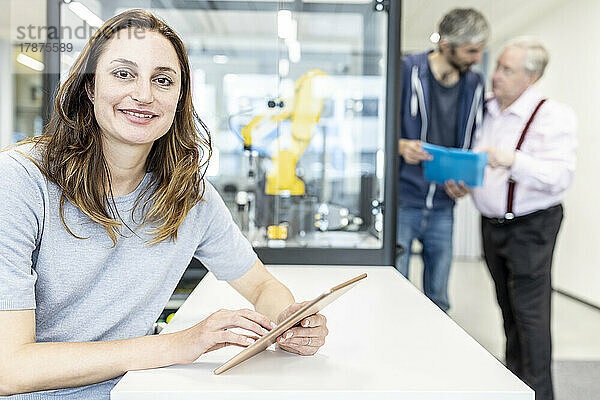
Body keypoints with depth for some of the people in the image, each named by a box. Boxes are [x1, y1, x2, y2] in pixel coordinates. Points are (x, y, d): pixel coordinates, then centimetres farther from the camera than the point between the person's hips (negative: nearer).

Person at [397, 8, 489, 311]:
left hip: (443, 207, 5)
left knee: (438, 300, 13)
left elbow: (474, 143, 16)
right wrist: (401, 146, -24)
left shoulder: (474, 85, 9)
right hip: (401, 201, -4)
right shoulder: (406, 71, -6)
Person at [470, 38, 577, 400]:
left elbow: (560, 176, -23)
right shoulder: (488, 111, 8)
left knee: (529, 311, -4)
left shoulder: (553, 116, -12)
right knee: (509, 308, 16)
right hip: (492, 223, 7)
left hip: (531, 225, -6)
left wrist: (513, 160, -34)